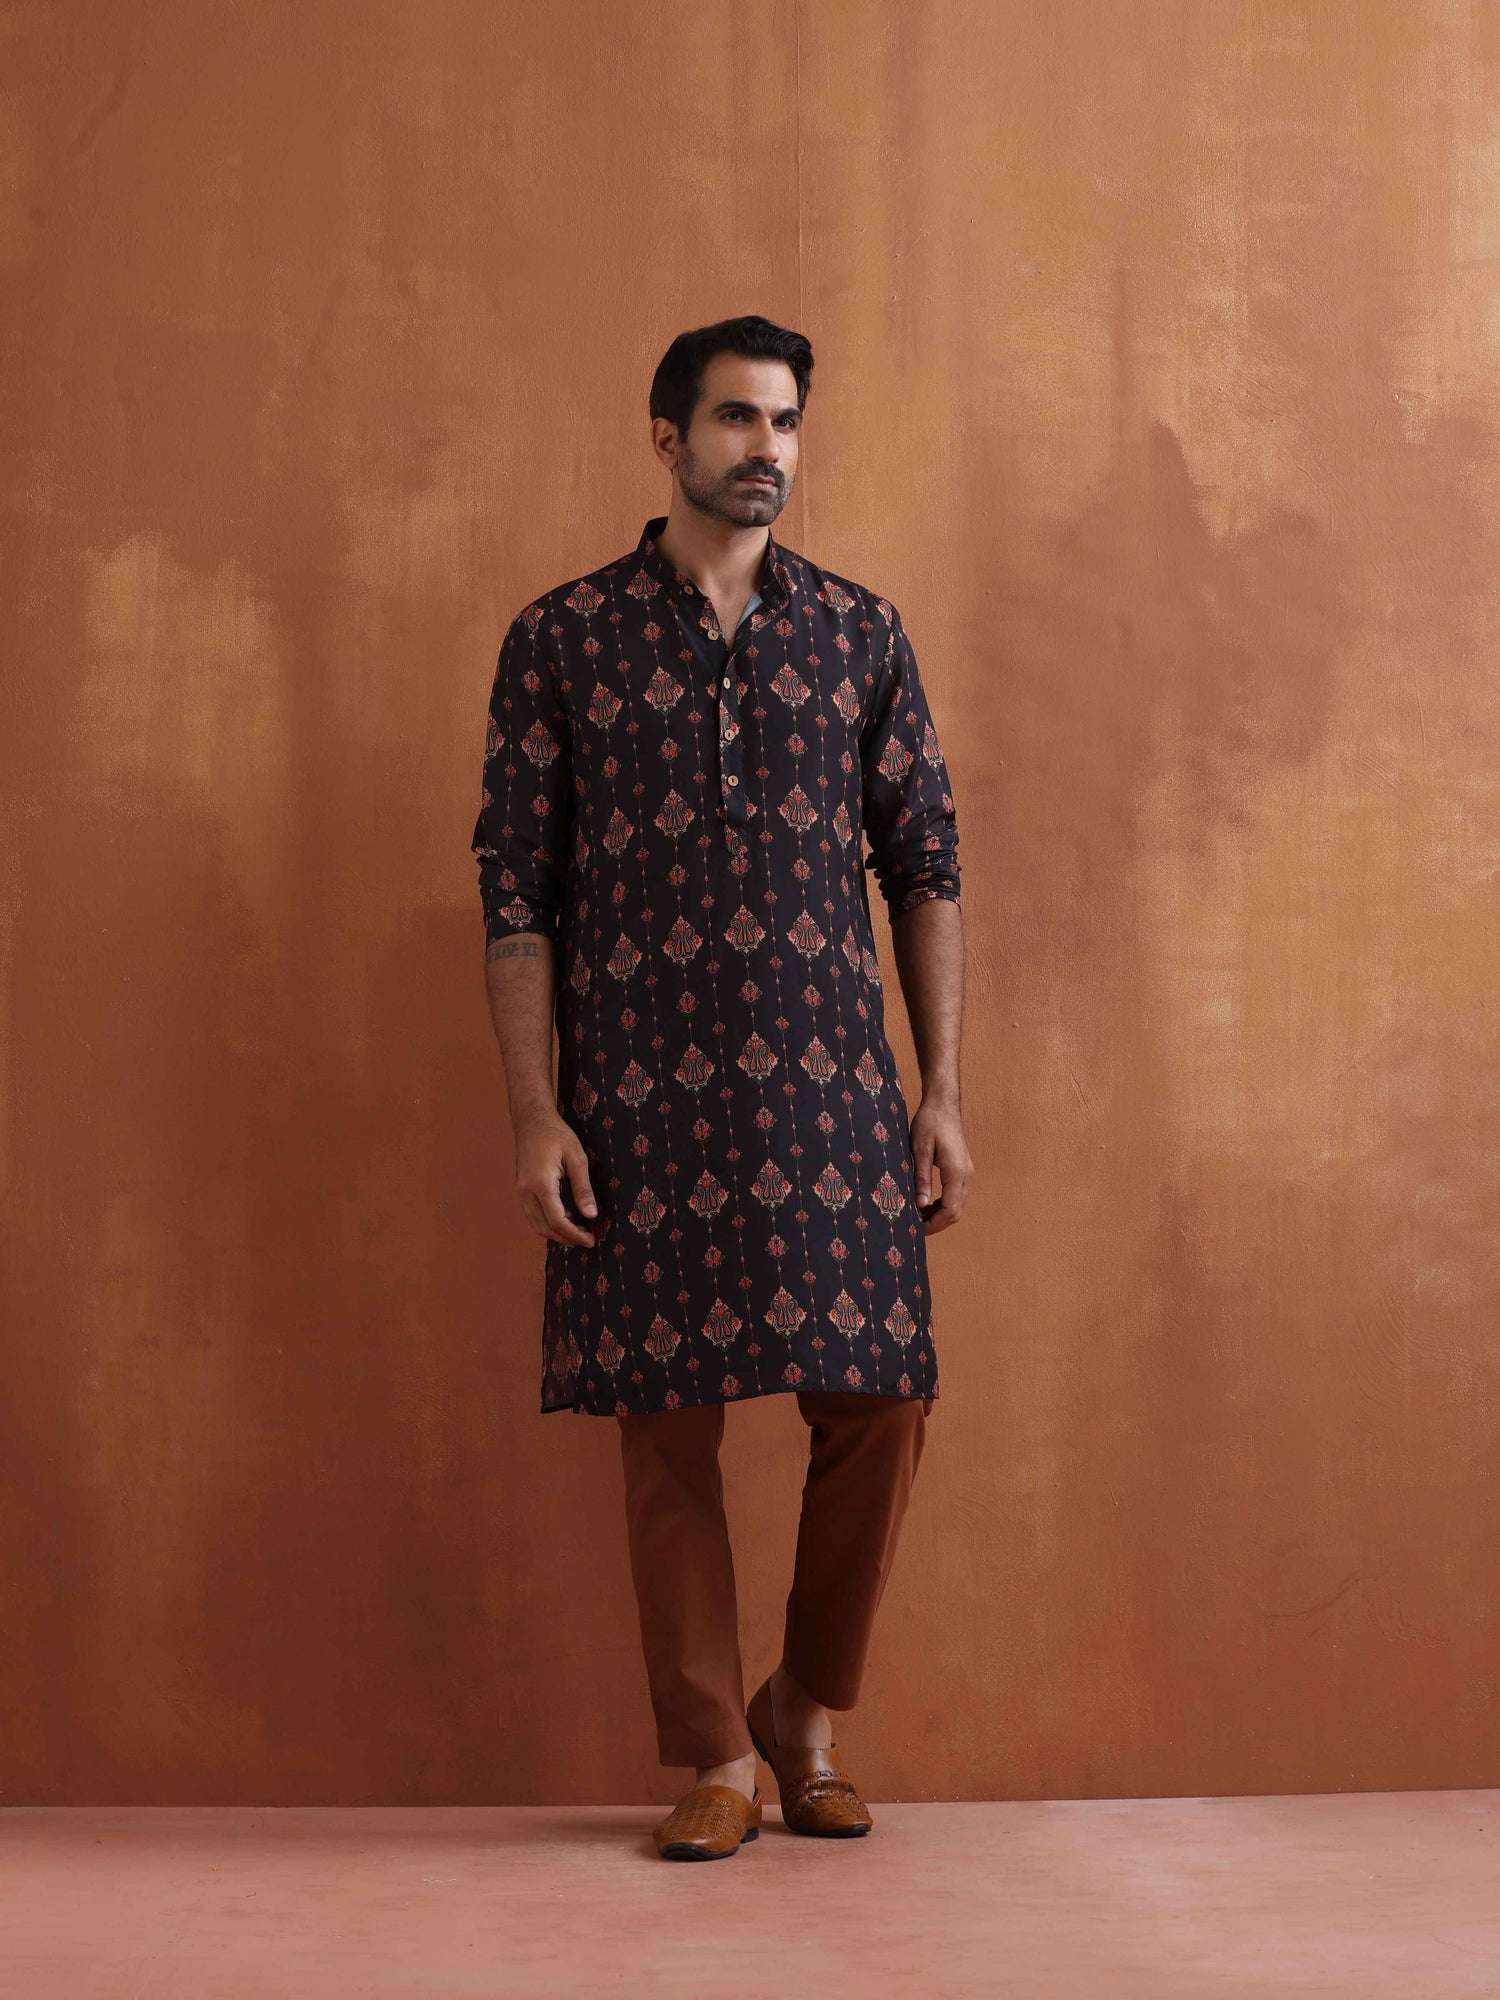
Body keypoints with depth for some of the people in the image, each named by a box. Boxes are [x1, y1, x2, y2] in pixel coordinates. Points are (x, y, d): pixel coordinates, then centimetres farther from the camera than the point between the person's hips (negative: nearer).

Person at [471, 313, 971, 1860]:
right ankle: (715, 1756, 19)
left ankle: (806, 1708, 23)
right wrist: (536, 1115, -6)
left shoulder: (862, 632, 10)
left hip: (831, 1093, 2)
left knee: (881, 1406, -1)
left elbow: (925, 865, 10)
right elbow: (516, 894, 1)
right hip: (643, 1101, -2)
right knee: (667, 1426, 3)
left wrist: (943, 1093, 4)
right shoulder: (560, 640, 3)